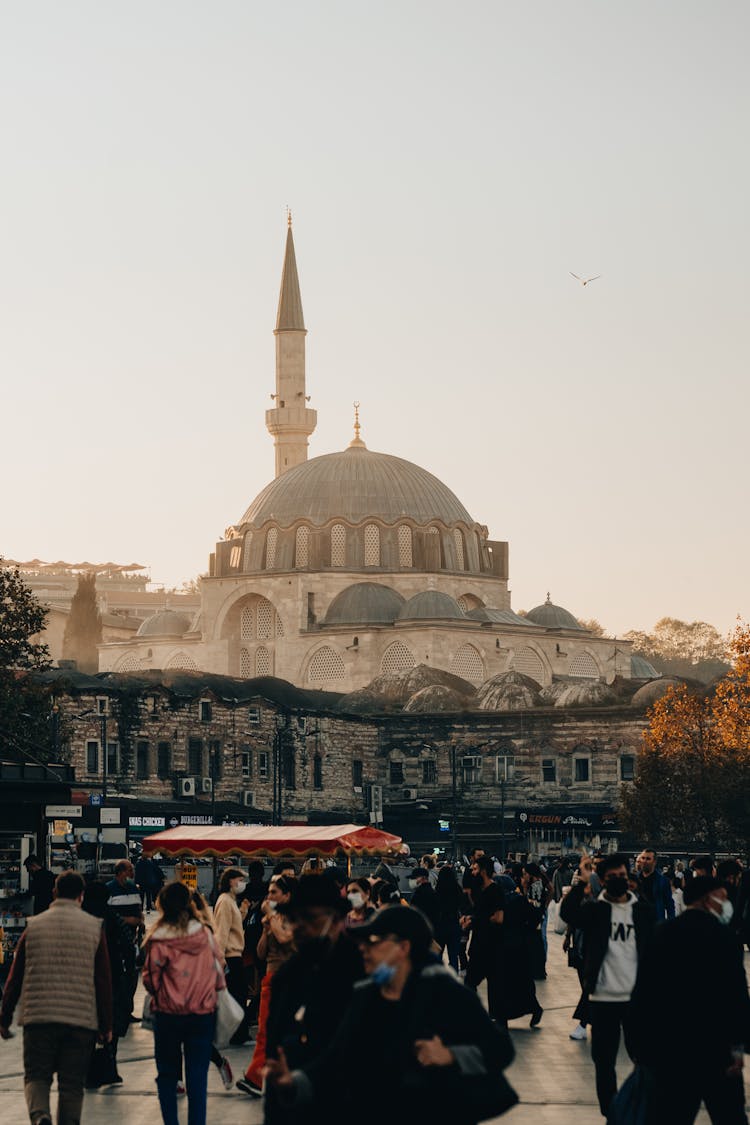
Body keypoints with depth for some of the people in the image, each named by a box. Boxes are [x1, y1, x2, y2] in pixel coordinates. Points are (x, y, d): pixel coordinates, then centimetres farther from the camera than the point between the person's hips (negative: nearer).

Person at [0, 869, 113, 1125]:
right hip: (81, 1018, 0)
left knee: (36, 1076, 7)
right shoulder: (94, 927, 3)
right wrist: (106, 1025, 9)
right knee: (72, 1085, 8)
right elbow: (103, 981, 3)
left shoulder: (34, 926, 5)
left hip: (38, 1017, 0)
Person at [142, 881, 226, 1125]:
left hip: (168, 1013, -2)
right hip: (204, 1012, 2)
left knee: (167, 1074, 13)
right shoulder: (204, 934, -2)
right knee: (198, 1077, 5)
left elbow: (151, 979, -6)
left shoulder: (158, 939, -11)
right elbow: (219, 966, 6)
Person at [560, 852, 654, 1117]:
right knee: (604, 1060, 6)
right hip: (603, 997, -1)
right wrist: (582, 882, -25)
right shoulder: (594, 909, 0)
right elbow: (568, 913, -21)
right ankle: (609, 1113, 17)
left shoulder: (643, 910, 6)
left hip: (637, 997, 1)